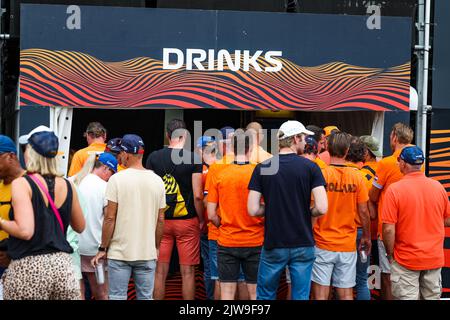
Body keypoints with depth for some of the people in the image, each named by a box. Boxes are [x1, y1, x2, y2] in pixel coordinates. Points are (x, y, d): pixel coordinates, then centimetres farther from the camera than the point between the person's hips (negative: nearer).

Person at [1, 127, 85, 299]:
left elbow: (25, 231, -20)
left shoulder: (21, 184, -10)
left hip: (28, 268, -4)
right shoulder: (67, 186, 5)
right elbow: (80, 226, 18)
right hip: (62, 264, 4)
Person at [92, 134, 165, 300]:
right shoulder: (157, 181, 2)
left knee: (117, 297, 4)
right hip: (148, 253, 3)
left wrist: (103, 249, -1)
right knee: (146, 297, 10)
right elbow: (160, 220, 6)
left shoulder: (117, 179, -9)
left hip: (119, 253, -3)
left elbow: (110, 218, -10)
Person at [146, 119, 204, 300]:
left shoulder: (153, 157, 1)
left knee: (160, 271, 8)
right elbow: (197, 196, -12)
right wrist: (201, 220, 1)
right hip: (187, 221, -2)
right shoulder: (194, 159, -7)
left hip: (160, 221, 2)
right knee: (187, 272, 5)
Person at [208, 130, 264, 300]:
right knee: (255, 292, 9)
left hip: (227, 243, 1)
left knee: (227, 292, 8)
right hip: (255, 242, -1)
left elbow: (211, 215, -3)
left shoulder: (219, 175, -5)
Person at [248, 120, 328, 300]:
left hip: (273, 245, 1)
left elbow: (253, 210, -8)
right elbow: (322, 208, -14)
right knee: (301, 296, 10)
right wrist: (306, 212, 7)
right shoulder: (310, 167, -6)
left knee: (265, 295, 15)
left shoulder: (261, 168, -3)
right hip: (303, 245, 0)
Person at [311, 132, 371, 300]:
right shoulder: (356, 176, -3)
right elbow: (363, 211, 2)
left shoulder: (320, 174, -10)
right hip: (348, 245, 2)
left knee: (320, 294, 3)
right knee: (346, 294, 10)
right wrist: (366, 237, 16)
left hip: (323, 245, -2)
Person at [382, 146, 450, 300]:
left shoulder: (395, 189, -15)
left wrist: (390, 255, -2)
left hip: (406, 260, -4)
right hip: (435, 258, 4)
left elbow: (388, 229, -16)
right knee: (432, 297, 15)